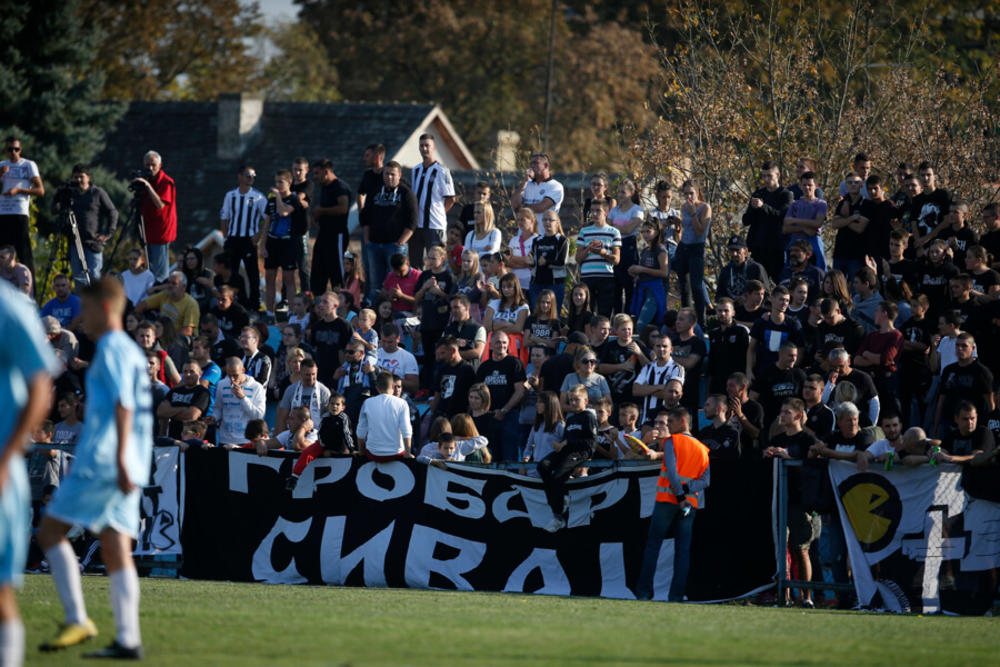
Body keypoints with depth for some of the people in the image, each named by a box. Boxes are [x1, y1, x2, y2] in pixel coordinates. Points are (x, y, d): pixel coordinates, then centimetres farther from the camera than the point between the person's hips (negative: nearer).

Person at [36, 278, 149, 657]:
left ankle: (77, 621, -10)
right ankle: (128, 638, -4)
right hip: (123, 469, 9)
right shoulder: (130, 350, 21)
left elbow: (123, 406, -18)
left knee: (50, 532, -3)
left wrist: (120, 462, -25)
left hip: (102, 462, -9)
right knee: (116, 551, 4)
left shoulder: (111, 349, -8)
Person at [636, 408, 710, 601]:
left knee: (653, 544, 1)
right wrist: (687, 489, -7)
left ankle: (644, 591, -2)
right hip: (690, 503, 4)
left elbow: (671, 469, -16)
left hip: (668, 499, -4)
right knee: (683, 549, 4)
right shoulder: (701, 448, 12)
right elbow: (705, 480, 3)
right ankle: (677, 594, -1)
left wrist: (680, 494, -15)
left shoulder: (672, 441, -3)